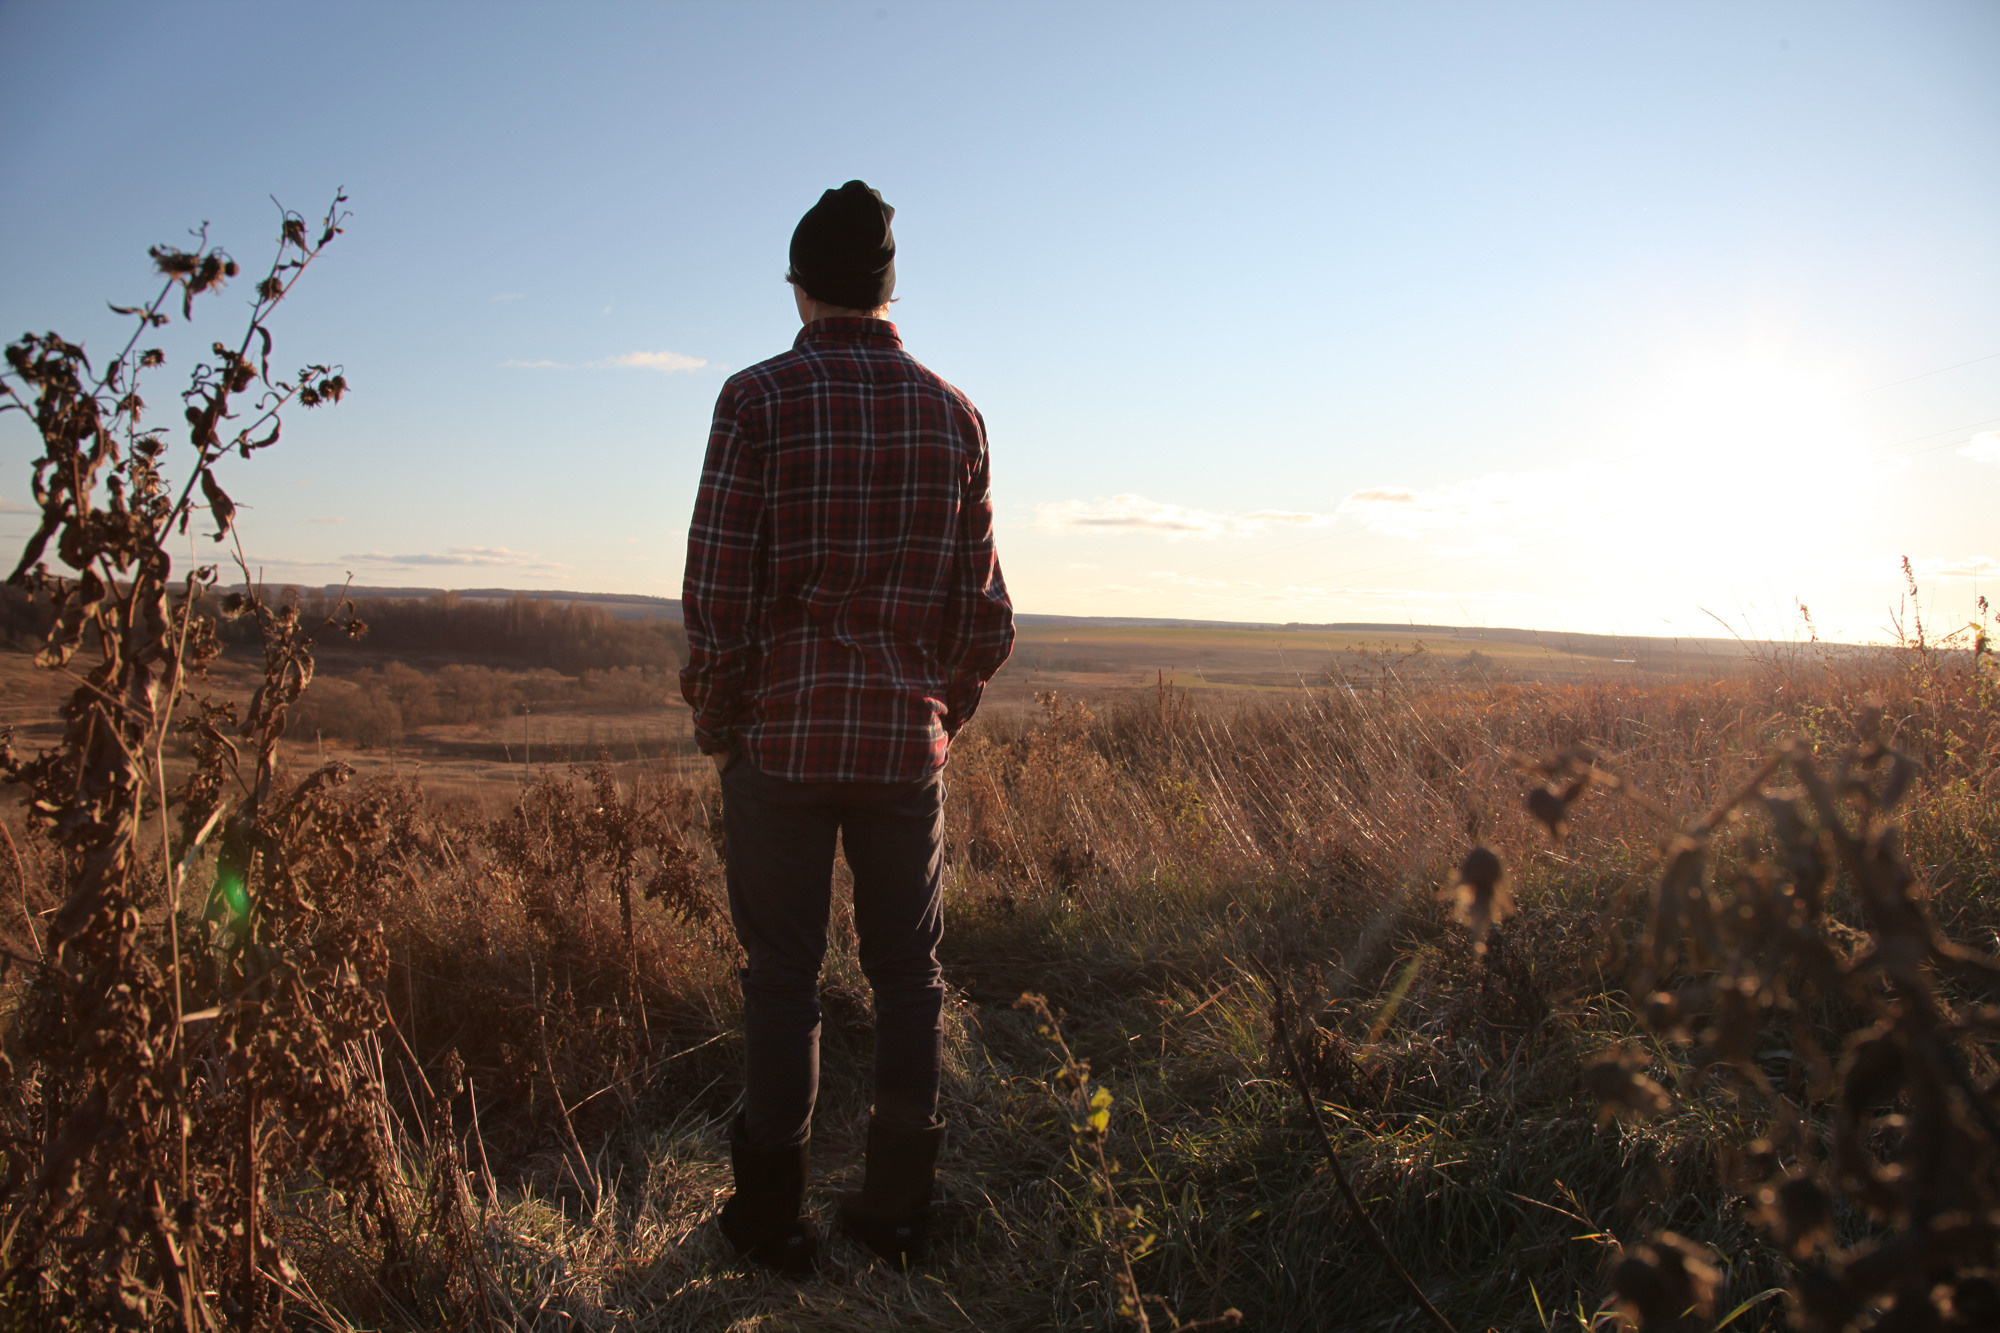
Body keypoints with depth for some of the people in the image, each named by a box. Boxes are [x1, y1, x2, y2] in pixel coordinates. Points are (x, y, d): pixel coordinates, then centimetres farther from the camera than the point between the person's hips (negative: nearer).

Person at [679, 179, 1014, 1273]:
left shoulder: (759, 398, -4)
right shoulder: (952, 413, 5)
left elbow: (718, 588, -9)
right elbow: (985, 613, 6)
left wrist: (713, 716, 5)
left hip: (782, 732, -2)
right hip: (906, 741, 3)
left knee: (783, 975, 8)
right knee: (908, 974, 12)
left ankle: (773, 1214, 18)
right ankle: (896, 1211, 22)